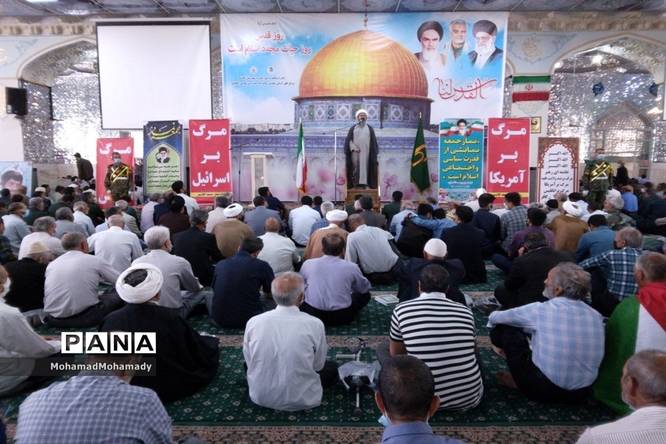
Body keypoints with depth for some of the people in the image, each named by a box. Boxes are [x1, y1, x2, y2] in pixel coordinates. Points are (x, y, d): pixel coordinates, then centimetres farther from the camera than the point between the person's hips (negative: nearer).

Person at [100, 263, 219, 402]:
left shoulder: (110, 322, -18)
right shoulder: (170, 318, -27)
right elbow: (201, 353, -13)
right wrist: (212, 343, 10)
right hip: (172, 390, -3)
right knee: (212, 348, 18)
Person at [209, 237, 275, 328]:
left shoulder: (220, 264, 6)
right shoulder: (262, 266, -5)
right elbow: (271, 294, 9)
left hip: (219, 320, 3)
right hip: (247, 320, -3)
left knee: (210, 298, 32)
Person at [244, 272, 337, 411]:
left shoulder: (253, 322, -13)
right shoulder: (314, 324, -19)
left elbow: (249, 361, 0)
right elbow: (318, 365, -5)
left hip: (260, 397, 2)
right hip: (301, 400, -2)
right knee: (332, 367, 22)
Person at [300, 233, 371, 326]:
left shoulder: (307, 264, -3)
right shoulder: (352, 267, -8)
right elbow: (365, 288, 10)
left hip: (311, 315, 1)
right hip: (341, 318, -1)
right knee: (365, 294, 20)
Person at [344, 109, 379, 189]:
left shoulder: (370, 128, 10)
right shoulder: (353, 128, 9)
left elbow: (374, 141, 8)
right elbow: (348, 140, 2)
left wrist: (374, 153, 0)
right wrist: (353, 147, -14)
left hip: (366, 152, 0)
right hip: (355, 152, 0)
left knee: (364, 167, -4)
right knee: (355, 167, -3)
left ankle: (363, 183, -6)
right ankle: (356, 183, -2)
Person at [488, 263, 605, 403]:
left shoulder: (541, 310, -15)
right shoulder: (596, 316, -2)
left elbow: (494, 317, -1)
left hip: (542, 391, -5)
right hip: (581, 394, 5)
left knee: (505, 328, 3)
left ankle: (520, 381, 15)